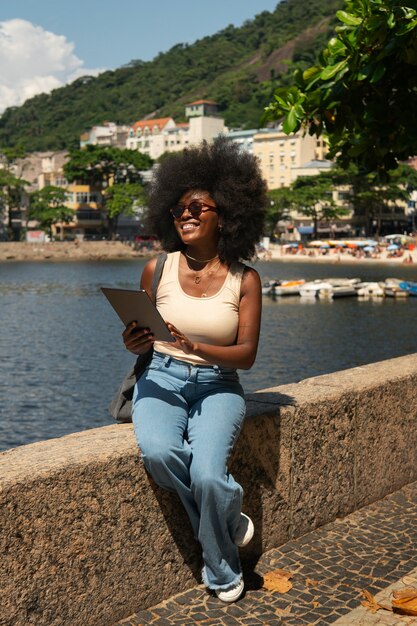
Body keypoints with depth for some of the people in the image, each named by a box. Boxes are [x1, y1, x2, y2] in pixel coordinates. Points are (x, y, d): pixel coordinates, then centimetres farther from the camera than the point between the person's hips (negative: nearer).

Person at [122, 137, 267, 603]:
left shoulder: (244, 279, -2)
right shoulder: (158, 269, 2)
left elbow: (246, 355, -4)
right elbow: (141, 337, 11)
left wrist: (196, 348, -22)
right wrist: (135, 344, -14)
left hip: (217, 386, -1)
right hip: (161, 378, 2)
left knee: (207, 474, -28)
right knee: (157, 452, -32)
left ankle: (221, 571, 6)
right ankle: (230, 522, -3)